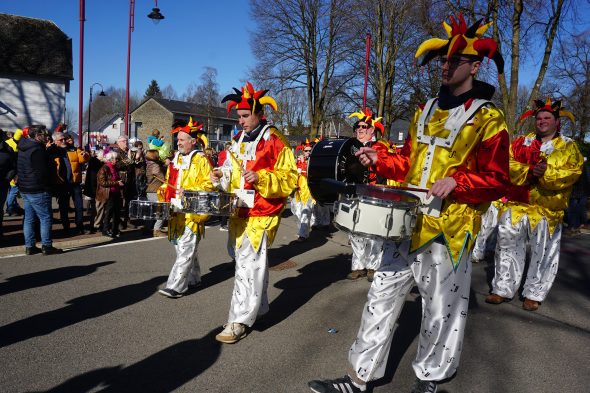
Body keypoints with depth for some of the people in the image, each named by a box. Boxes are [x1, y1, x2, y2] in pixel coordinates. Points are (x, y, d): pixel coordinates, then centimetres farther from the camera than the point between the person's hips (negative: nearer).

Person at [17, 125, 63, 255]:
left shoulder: (23, 148, 13)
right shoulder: (38, 150, -17)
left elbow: (18, 169, 20)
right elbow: (43, 172, -18)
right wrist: (47, 188, -9)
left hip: (24, 189, 9)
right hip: (37, 190, -9)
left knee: (29, 218, 12)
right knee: (45, 218, -2)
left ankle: (29, 246, 16)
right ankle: (46, 246, 0)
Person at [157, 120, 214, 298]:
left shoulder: (201, 160, -7)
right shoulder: (175, 159, 15)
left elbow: (209, 185, -13)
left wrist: (188, 192, -22)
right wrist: (164, 189, 6)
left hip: (192, 212, -8)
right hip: (176, 212, 8)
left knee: (185, 250, -7)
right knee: (184, 248, 16)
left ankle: (176, 286, -6)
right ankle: (193, 278, 30)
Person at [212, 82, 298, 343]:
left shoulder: (276, 142, -8)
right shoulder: (238, 140, 13)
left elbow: (289, 179, -11)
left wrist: (261, 178, -24)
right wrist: (222, 177, 1)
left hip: (262, 214, -7)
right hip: (239, 212, 7)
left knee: (248, 264, -9)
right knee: (254, 261, 17)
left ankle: (239, 321, -3)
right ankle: (259, 307, 33)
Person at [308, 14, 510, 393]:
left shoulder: (488, 118, -5)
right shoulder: (426, 110, 14)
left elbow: (497, 180, -7)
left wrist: (457, 182, -23)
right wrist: (380, 159, 2)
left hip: (449, 229, -6)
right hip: (408, 221, 6)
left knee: (440, 310, 8)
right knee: (382, 295, 8)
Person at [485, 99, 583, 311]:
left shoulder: (568, 147, 5)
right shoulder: (522, 142, 11)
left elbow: (572, 172, -8)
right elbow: (509, 165, -2)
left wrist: (547, 173, -23)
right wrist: (529, 171, -19)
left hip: (547, 209, -2)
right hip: (517, 205, 2)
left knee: (542, 253, 5)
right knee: (508, 245, 3)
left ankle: (534, 294, 18)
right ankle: (503, 289, 14)